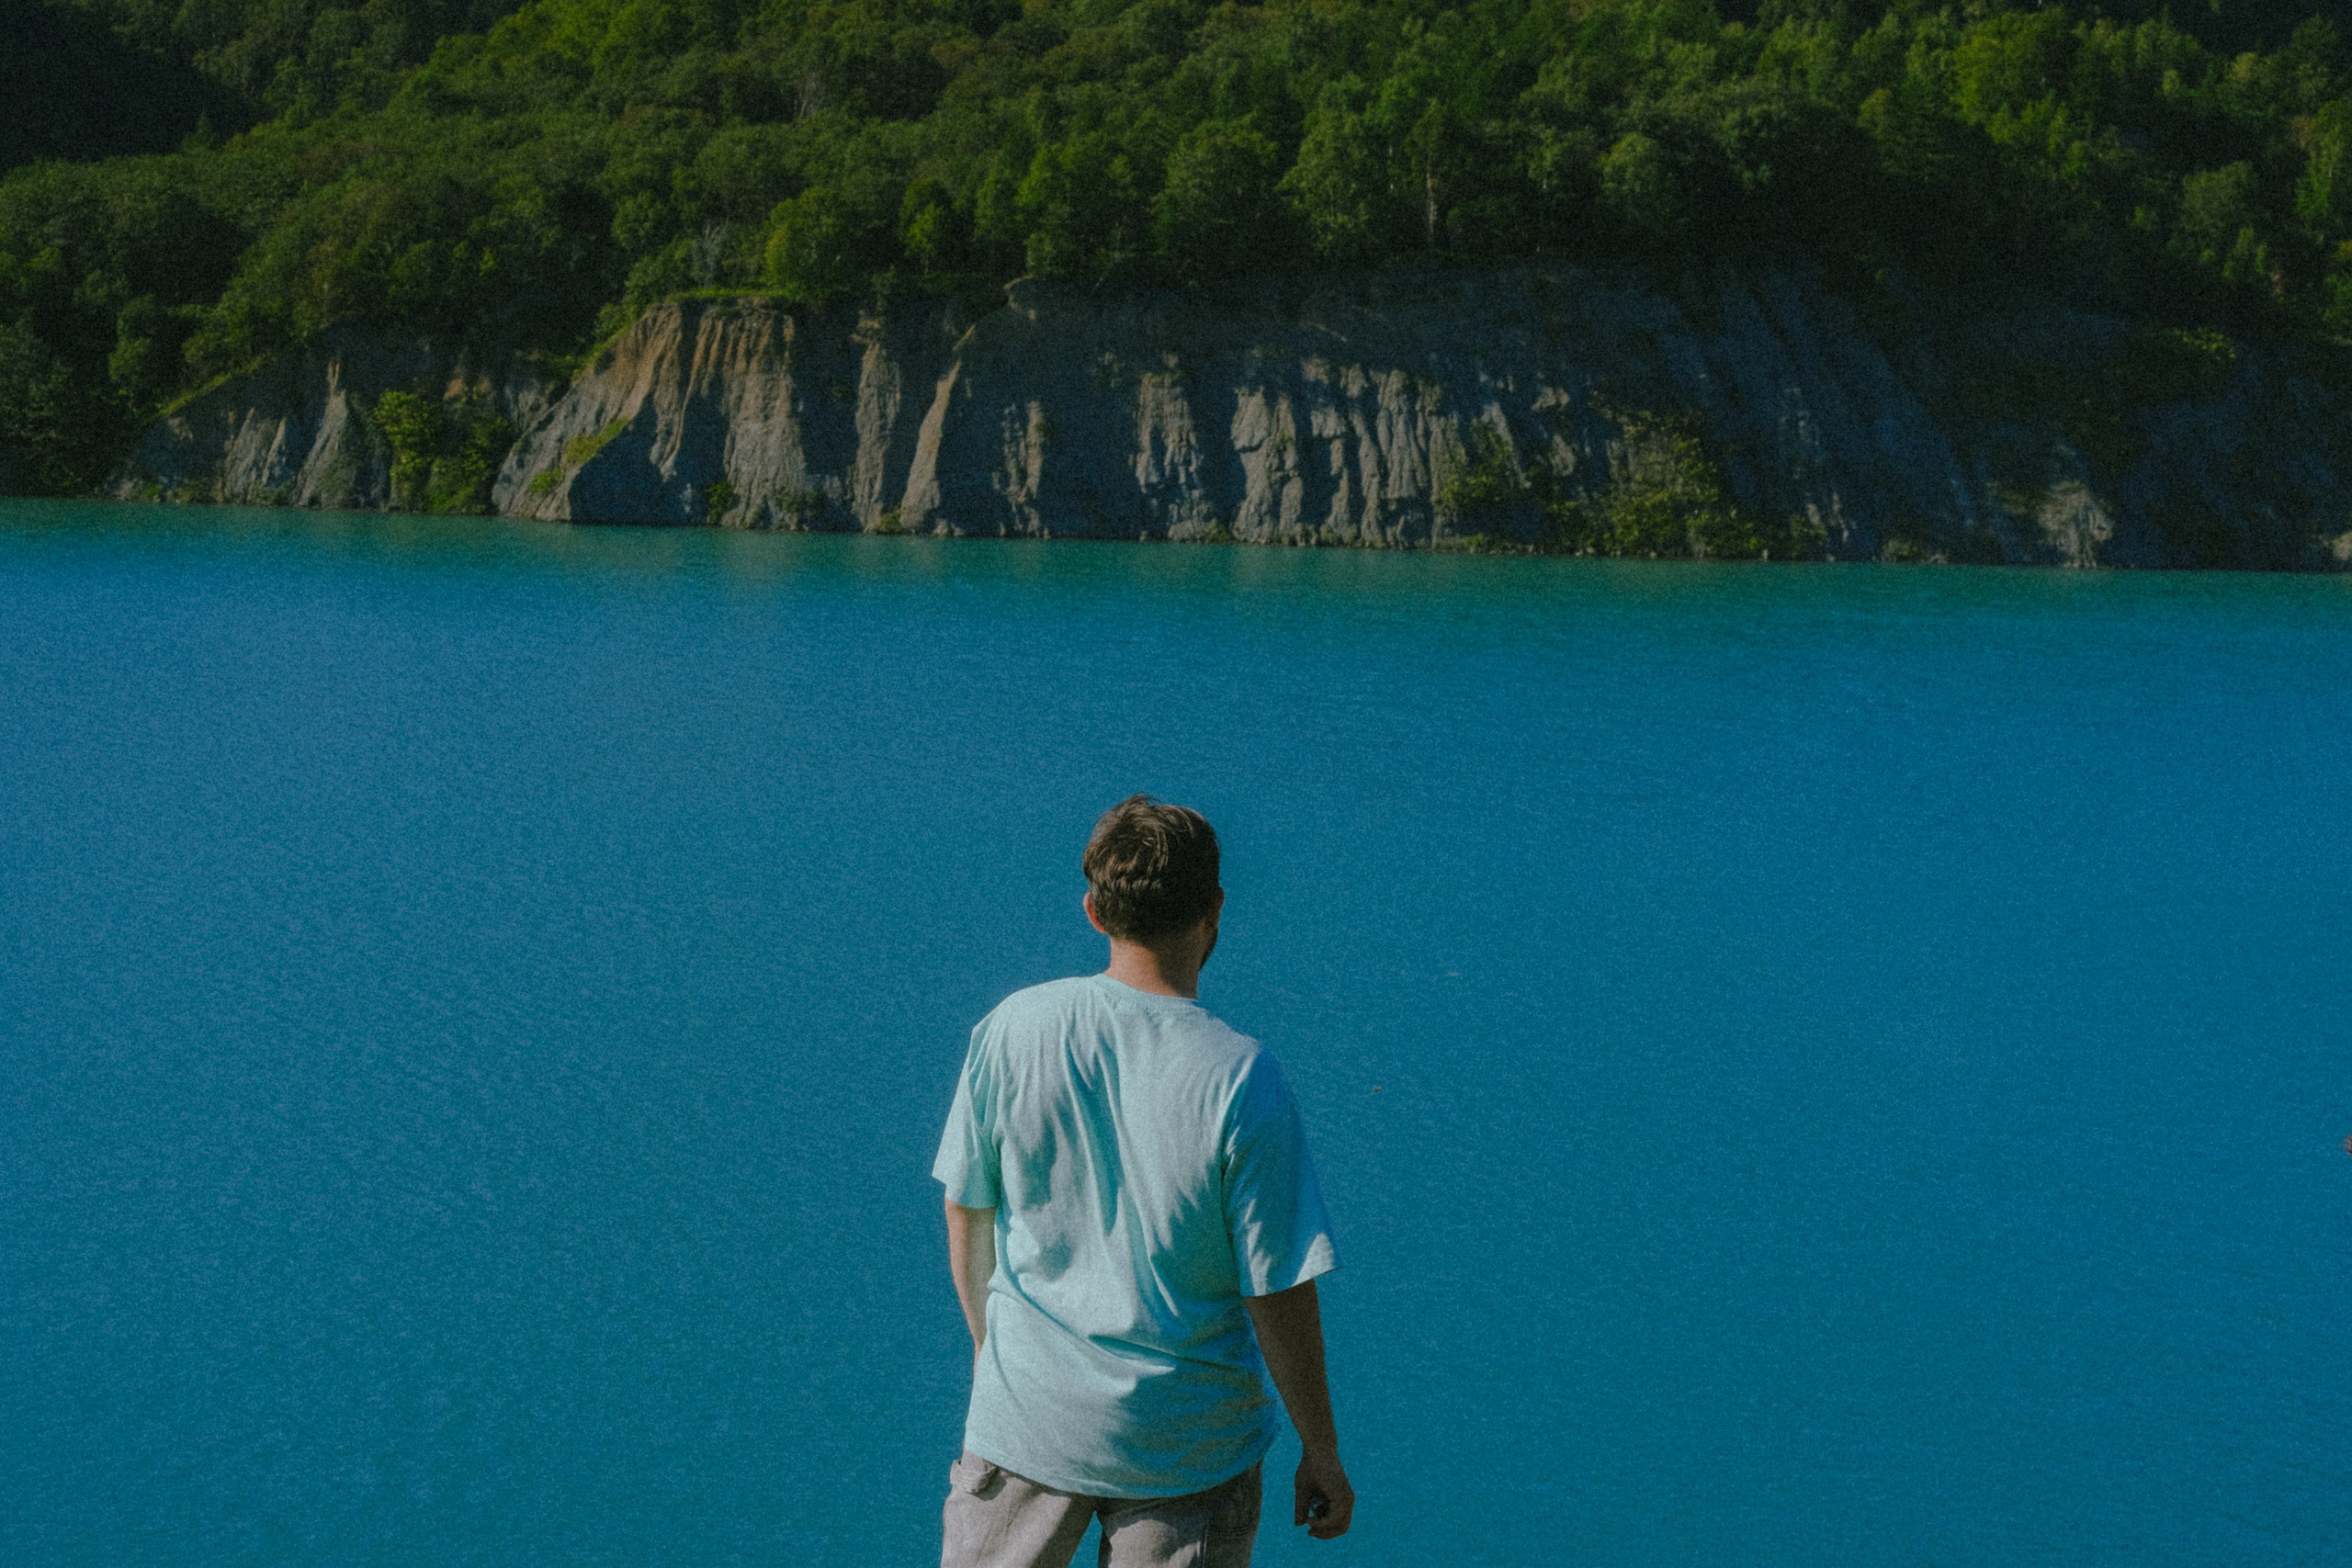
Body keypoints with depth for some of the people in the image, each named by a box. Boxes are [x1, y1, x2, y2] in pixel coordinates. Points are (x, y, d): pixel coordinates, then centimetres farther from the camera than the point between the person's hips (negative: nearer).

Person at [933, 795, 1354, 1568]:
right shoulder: (1242, 1080, -20)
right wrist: (1321, 1453, 0)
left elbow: (966, 1217, 1)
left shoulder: (1010, 1029, -11)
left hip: (1024, 1418, 2)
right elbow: (1280, 1297, -14)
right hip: (1188, 1446, -2)